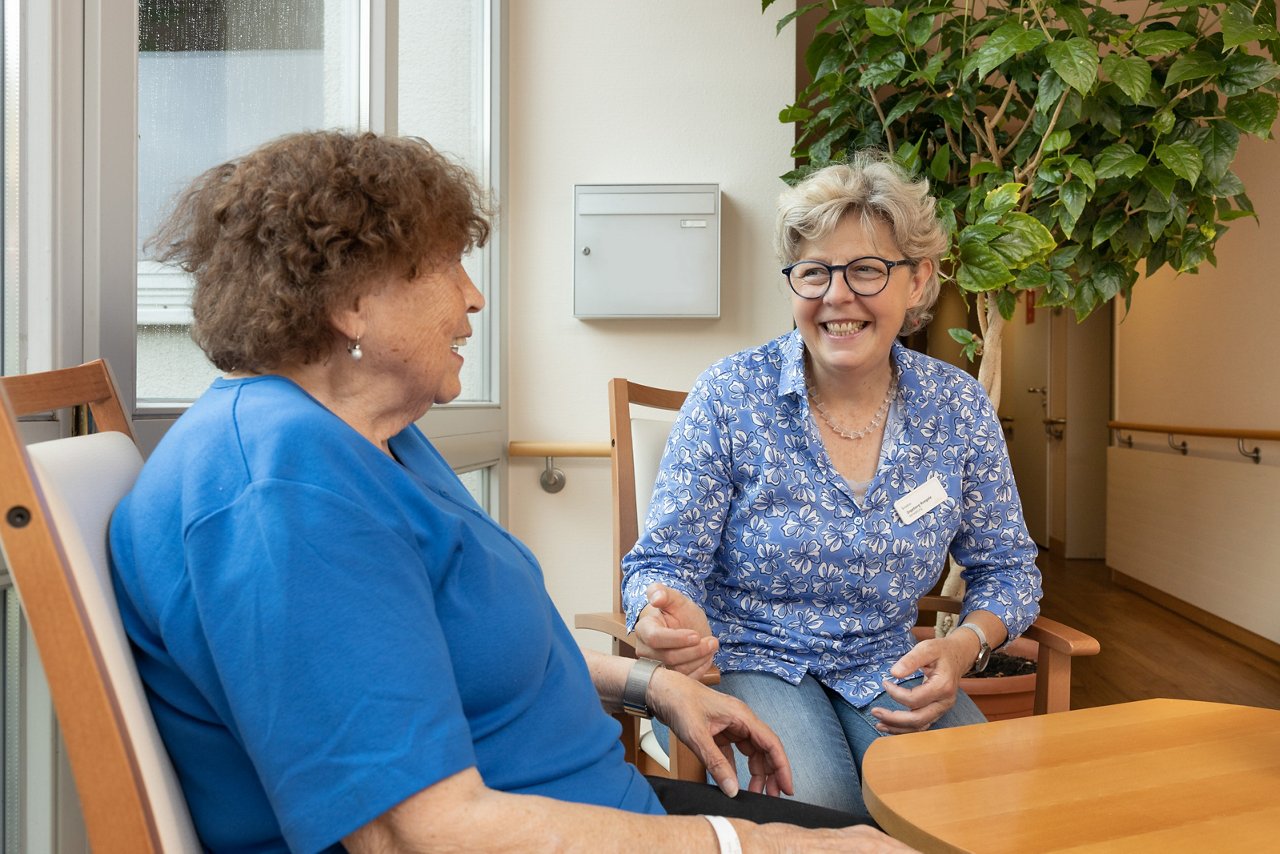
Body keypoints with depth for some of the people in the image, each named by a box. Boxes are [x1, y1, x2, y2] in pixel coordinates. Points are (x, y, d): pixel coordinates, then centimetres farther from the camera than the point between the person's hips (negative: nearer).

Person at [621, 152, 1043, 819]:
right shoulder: (729, 397, -12)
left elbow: (1006, 567, 7)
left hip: (885, 670, 4)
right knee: (815, 813, -30)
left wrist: (965, 645, -15)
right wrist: (666, 616, -36)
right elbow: (665, 561, -11)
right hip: (747, 660, -3)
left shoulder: (959, 408, -2)